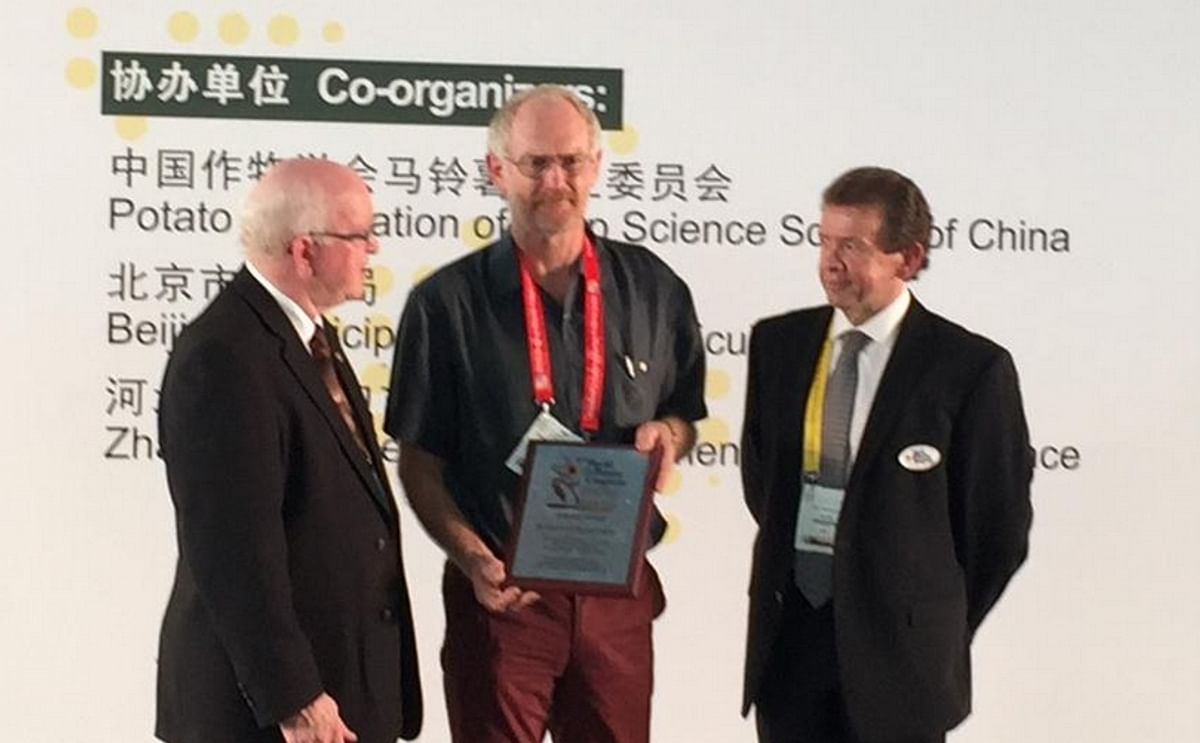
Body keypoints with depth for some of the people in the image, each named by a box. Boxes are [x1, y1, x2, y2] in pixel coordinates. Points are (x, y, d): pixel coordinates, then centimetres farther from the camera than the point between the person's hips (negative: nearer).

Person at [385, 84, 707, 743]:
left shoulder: (653, 289, 2)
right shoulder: (448, 302, -6)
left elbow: (683, 413, 16)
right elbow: (419, 463, -2)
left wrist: (667, 435, -7)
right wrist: (473, 560, -16)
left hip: (617, 590, 3)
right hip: (498, 591, -2)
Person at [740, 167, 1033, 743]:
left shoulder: (971, 366, -9)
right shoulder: (777, 342, 6)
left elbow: (998, 527, -3)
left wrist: (943, 626, 4)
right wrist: (792, 559, 13)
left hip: (899, 637, -4)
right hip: (787, 626, 4)